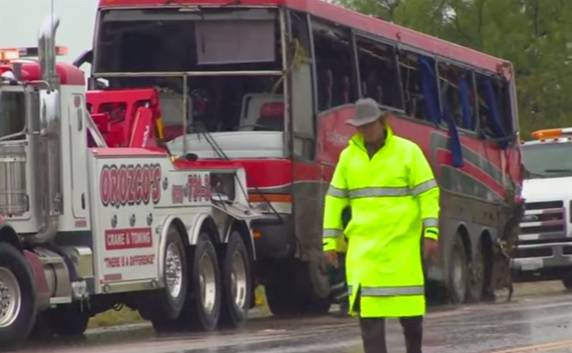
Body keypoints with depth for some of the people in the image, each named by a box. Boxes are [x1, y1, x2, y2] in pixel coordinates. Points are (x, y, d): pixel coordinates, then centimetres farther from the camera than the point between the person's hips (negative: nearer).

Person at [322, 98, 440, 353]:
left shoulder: (408, 151, 0)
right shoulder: (348, 156, 10)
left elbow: (428, 193, -2)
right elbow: (335, 199, 12)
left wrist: (430, 233, -10)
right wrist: (330, 240, 7)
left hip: (402, 244, -2)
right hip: (363, 244, 2)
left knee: (409, 303, 3)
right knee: (367, 304, -5)